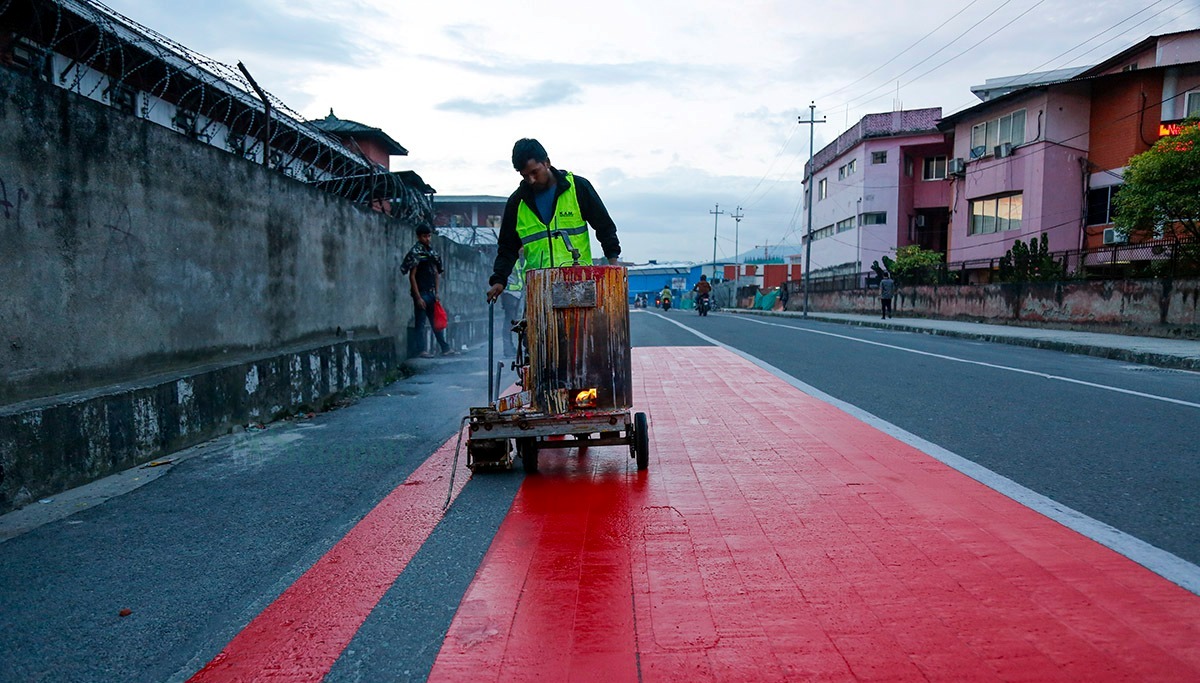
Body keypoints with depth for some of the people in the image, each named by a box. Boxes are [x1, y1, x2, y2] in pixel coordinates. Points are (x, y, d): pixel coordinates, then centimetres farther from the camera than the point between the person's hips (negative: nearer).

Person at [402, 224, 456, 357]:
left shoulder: (432, 252, 12)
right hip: (420, 293, -7)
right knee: (420, 322, -1)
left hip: (430, 293, 7)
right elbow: (412, 276, -12)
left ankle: (445, 348, 15)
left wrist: (436, 293, 8)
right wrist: (418, 297, -15)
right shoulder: (415, 252, -8)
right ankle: (423, 350, 3)